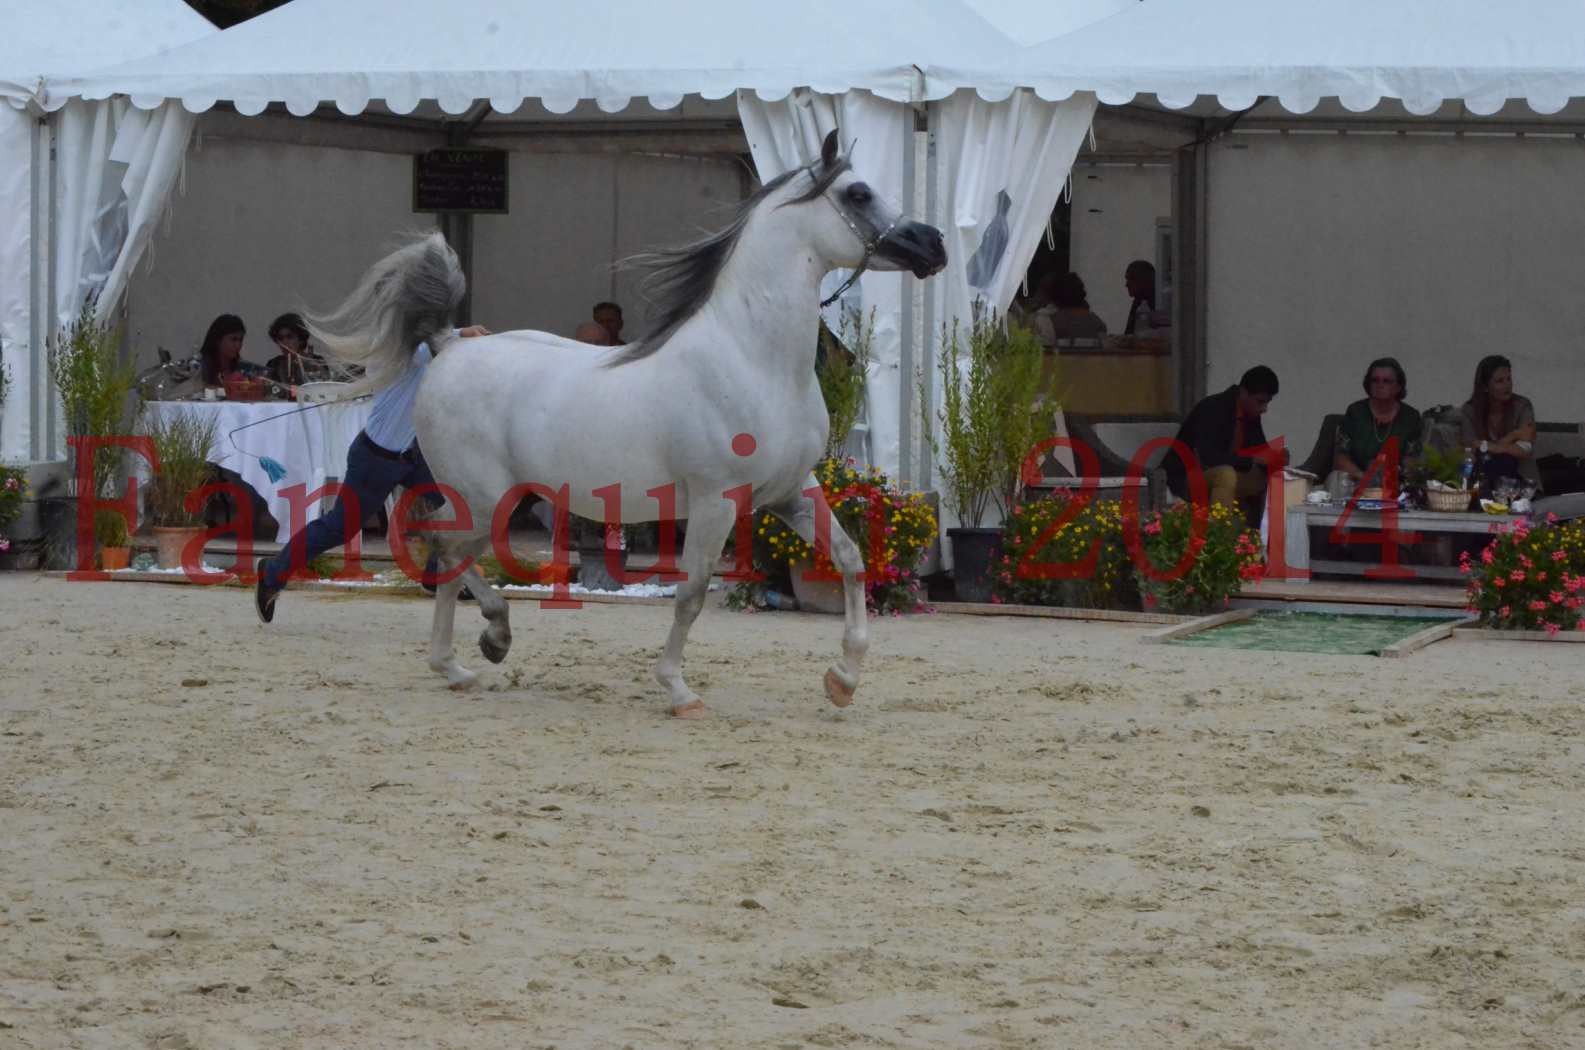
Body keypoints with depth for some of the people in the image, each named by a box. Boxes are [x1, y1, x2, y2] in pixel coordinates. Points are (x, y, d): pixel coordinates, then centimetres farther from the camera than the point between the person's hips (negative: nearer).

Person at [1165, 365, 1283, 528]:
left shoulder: (1251, 414, 1)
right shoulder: (1213, 409, -24)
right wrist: (1252, 461, -34)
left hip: (1217, 478, 9)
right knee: (1226, 475, -35)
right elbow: (1208, 457, -34)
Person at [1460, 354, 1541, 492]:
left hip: (1523, 482, 0)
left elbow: (1525, 450, -15)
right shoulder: (1469, 411, -2)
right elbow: (1471, 451, -13)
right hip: (1485, 485, 0)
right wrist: (1513, 436, -14)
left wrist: (1485, 446, -15)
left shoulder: (1522, 406, -4)